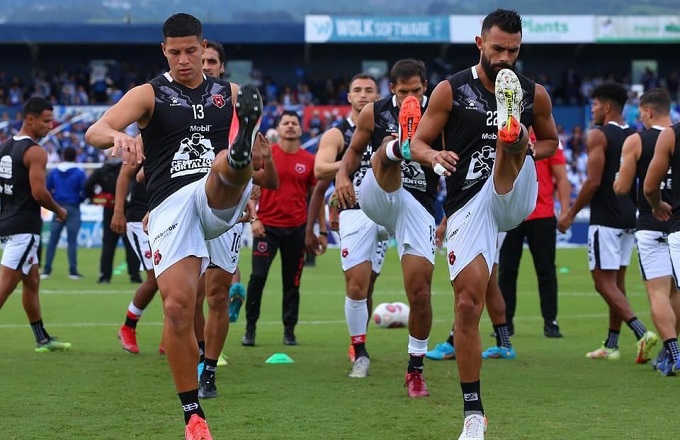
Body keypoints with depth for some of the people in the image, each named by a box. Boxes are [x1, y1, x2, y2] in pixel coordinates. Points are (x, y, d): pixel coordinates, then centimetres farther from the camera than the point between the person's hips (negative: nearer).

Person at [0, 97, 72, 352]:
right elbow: (39, 193, -20)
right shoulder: (35, 152, -15)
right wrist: (59, 211, -4)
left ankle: (42, 339, 28)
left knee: (32, 281, 19)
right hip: (24, 226, -9)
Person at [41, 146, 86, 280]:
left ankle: (47, 270, 3)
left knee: (52, 241, 5)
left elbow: (47, 190, 4)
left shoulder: (54, 172, 4)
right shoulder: (79, 173, -5)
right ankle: (73, 271, -2)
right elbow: (84, 192, -8)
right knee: (72, 241, 0)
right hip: (73, 208, -2)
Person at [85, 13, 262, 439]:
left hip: (222, 199, 1)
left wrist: (252, 151, 6)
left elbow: (258, 159, 30)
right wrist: (117, 136, -34)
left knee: (229, 162, -33)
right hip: (171, 204, -1)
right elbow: (95, 131, -11)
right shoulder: (149, 95, 7)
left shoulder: (229, 94, 17)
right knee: (177, 306, -13)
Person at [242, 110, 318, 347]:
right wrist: (253, 218, -9)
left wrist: (322, 230, 8)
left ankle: (289, 331, 13)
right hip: (267, 226, -2)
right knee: (258, 276, -9)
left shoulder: (309, 160, 5)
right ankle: (250, 328, 1)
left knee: (292, 283, 6)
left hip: (296, 228, 2)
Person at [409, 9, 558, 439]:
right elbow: (419, 143, 5)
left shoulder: (534, 93, 7)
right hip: (468, 205, -1)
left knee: (508, 142, -28)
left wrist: (526, 149, -2)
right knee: (468, 303, -7)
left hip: (514, 195, 1)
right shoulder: (451, 90, 2)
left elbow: (550, 141, 22)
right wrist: (435, 157, -20)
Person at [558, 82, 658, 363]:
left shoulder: (597, 135, -11)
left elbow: (593, 181, -17)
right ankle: (611, 345, 18)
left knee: (604, 282, -7)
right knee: (617, 281, 14)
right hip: (629, 218, 8)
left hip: (605, 219, -8)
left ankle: (641, 332, -22)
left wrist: (570, 213, -8)